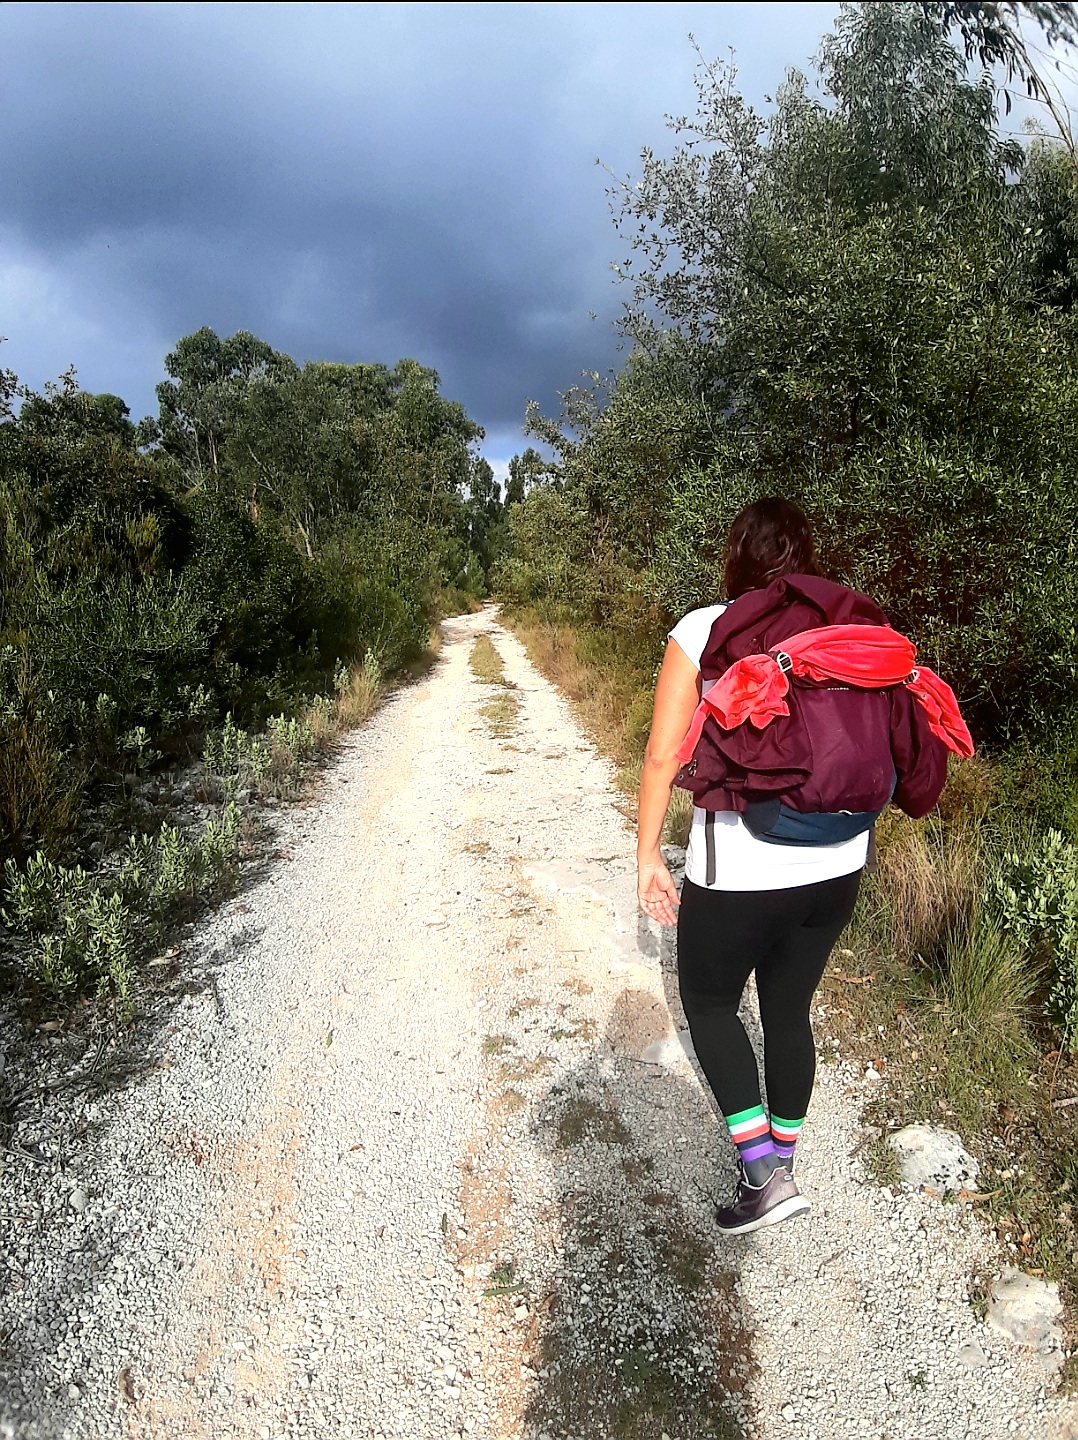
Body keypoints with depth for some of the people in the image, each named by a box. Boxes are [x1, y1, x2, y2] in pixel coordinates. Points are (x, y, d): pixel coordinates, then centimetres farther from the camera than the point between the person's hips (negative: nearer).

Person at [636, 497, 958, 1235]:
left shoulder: (703, 632, -9)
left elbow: (663, 756, -11)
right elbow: (894, 751, 2)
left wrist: (648, 854, -2)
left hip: (737, 870, -4)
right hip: (836, 867, 5)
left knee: (708, 1003, 19)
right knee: (790, 1010, 21)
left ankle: (765, 1174, 13)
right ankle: (780, 1166, 37)